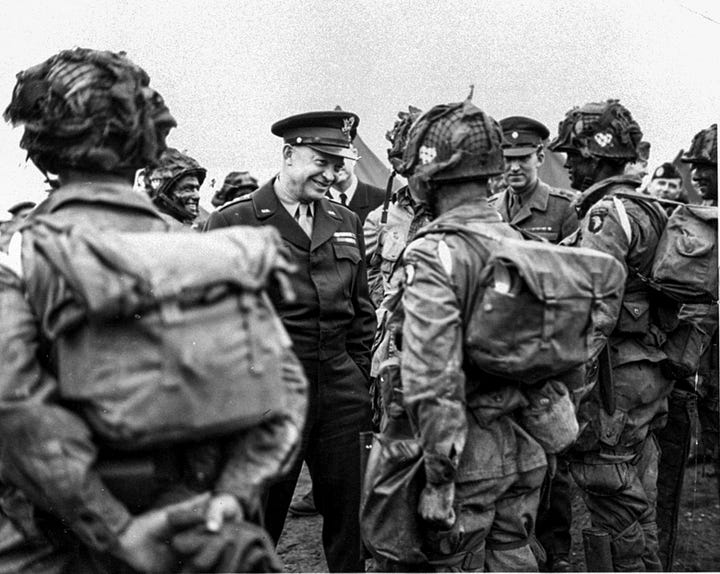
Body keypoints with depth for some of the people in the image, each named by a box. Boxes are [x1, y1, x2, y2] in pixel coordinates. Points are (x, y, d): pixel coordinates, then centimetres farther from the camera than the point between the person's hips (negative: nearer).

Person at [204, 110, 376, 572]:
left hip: (340, 390, 5)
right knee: (258, 520, 7)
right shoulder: (232, 222, -4)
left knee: (349, 516, 11)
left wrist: (362, 384, 11)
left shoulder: (347, 224, 13)